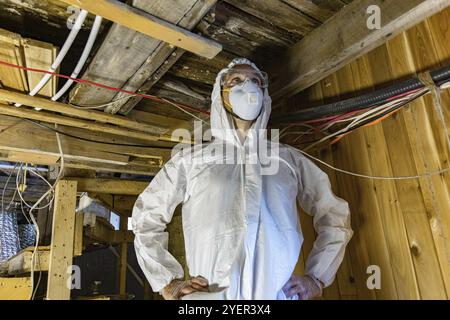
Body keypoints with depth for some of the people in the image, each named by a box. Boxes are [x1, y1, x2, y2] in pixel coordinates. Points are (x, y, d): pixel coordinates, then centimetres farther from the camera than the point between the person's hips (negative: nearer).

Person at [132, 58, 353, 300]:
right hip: (210, 294, -1)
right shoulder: (190, 160, 10)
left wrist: (316, 279, 7)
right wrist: (169, 284, 6)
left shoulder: (289, 158, 14)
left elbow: (335, 217, 18)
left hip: (280, 293, 2)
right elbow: (146, 217, 14)